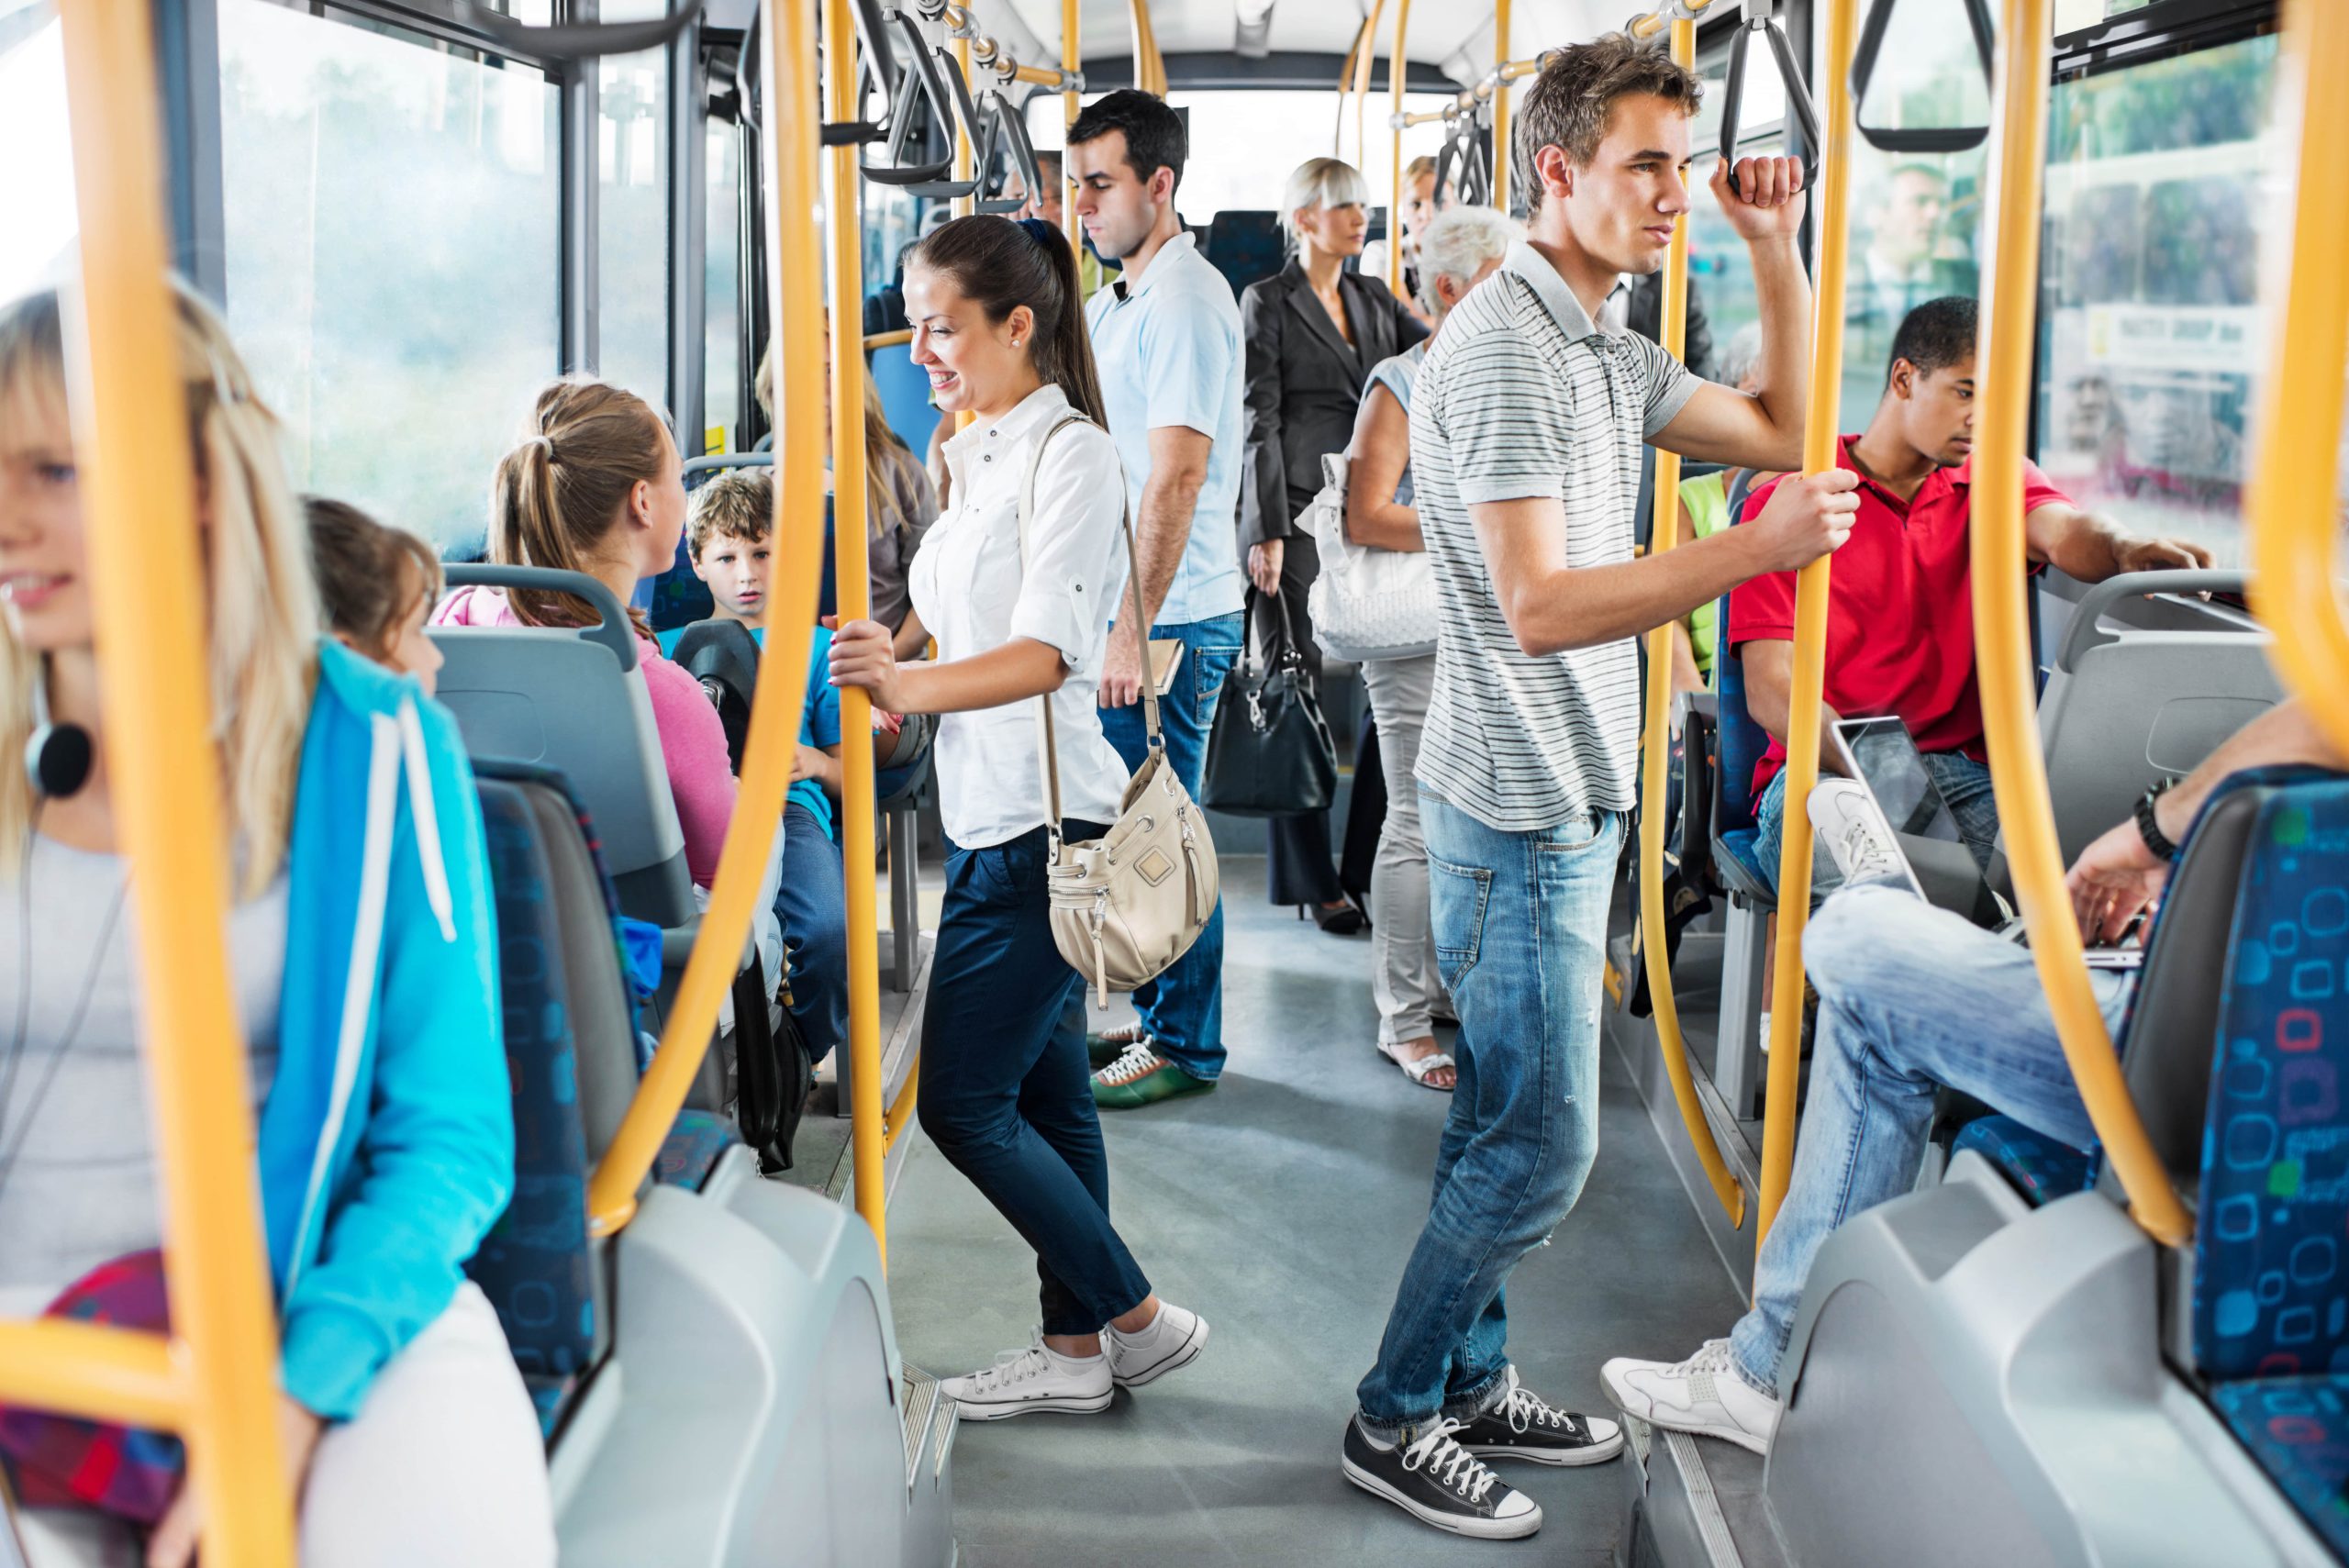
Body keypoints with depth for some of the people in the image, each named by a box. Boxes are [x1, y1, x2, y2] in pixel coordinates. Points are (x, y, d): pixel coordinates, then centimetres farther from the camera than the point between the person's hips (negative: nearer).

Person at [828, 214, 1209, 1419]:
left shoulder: (1072, 453, -12)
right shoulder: (973, 455, 15)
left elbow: (1048, 653, -23)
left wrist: (910, 685, -37)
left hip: (1044, 824, -9)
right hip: (990, 819, 9)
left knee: (962, 1103, -5)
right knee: (1045, 1096, 13)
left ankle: (1140, 1319, 10)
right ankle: (1074, 1350, 23)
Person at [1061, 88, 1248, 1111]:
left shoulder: (1185, 302, -15)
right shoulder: (1114, 303, 17)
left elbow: (1175, 480, -22)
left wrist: (1134, 629, -23)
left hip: (1171, 620, -10)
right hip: (1128, 607, 10)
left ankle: (1185, 1046, 11)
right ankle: (1156, 1016, 29)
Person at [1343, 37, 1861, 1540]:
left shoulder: (1606, 353, 14)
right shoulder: (1503, 348, -17)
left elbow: (1784, 427, 21)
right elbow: (1538, 609, -24)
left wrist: (1777, 247, 12)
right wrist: (1756, 548, -27)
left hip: (1569, 798, 10)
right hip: (1521, 810, -10)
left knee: (1506, 1120, 17)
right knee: (1544, 1141, -3)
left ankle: (1471, 1379, 30)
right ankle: (1396, 1419, 13)